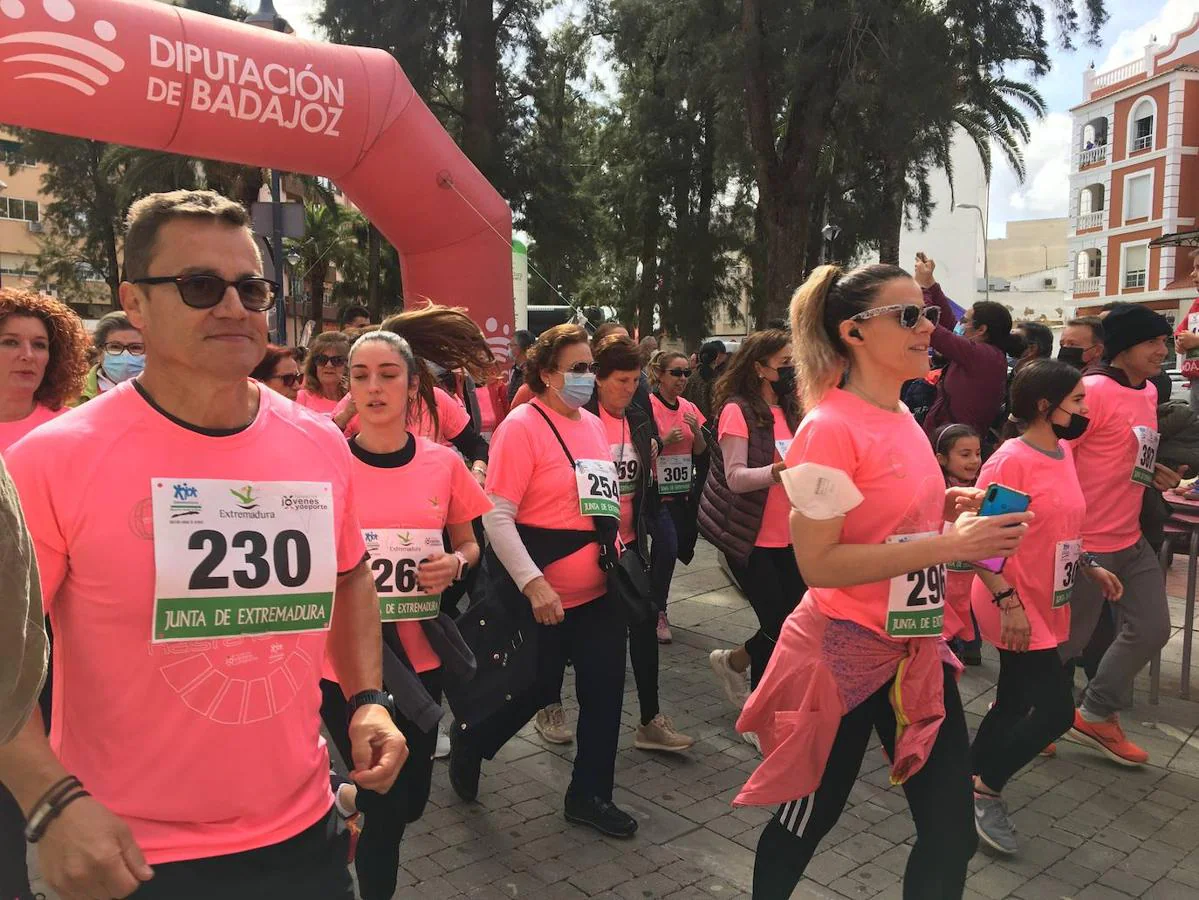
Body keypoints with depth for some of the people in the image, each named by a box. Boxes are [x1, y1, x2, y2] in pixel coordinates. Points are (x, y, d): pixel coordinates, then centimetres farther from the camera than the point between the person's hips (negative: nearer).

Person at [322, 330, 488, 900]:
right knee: (388, 808, 0)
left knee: (411, 800, 15)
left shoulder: (443, 463, -1)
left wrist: (455, 564, -9)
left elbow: (469, 545, 11)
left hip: (419, 652, 3)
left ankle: (349, 797, 48)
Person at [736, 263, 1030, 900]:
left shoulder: (902, 419, 6)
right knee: (806, 820, 14)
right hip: (844, 654, -7)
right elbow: (817, 563, -24)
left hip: (916, 650, 8)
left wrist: (947, 507, 1)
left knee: (953, 834, 12)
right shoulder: (831, 428, -21)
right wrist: (949, 544, -26)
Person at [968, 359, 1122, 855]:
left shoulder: (1062, 452, 7)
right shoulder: (1010, 460, -20)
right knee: (1057, 708, -7)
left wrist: (1089, 567, 13)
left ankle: (971, 787, 30)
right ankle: (986, 789, 12)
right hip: (1017, 609, -9)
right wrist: (1008, 601, -24)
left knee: (1014, 704, 15)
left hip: (1047, 606, 9)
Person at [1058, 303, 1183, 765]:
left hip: (1131, 540, 9)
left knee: (1151, 630, 13)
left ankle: (1096, 715, 29)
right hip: (1087, 542, -9)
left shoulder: (1148, 392, 10)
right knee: (1068, 639, 4)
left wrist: (1151, 471, 5)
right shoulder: (1093, 391, -18)